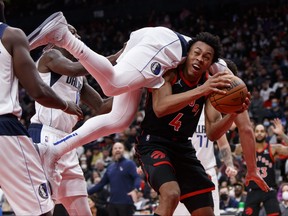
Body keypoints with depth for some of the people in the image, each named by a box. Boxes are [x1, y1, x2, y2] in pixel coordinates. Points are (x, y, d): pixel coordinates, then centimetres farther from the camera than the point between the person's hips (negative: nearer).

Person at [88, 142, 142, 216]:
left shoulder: (129, 163, -1)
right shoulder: (110, 167, 17)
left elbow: (137, 178, -14)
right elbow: (101, 183, 21)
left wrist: (134, 189, -34)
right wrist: (87, 193, 15)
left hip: (126, 203, -6)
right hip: (112, 203, 6)